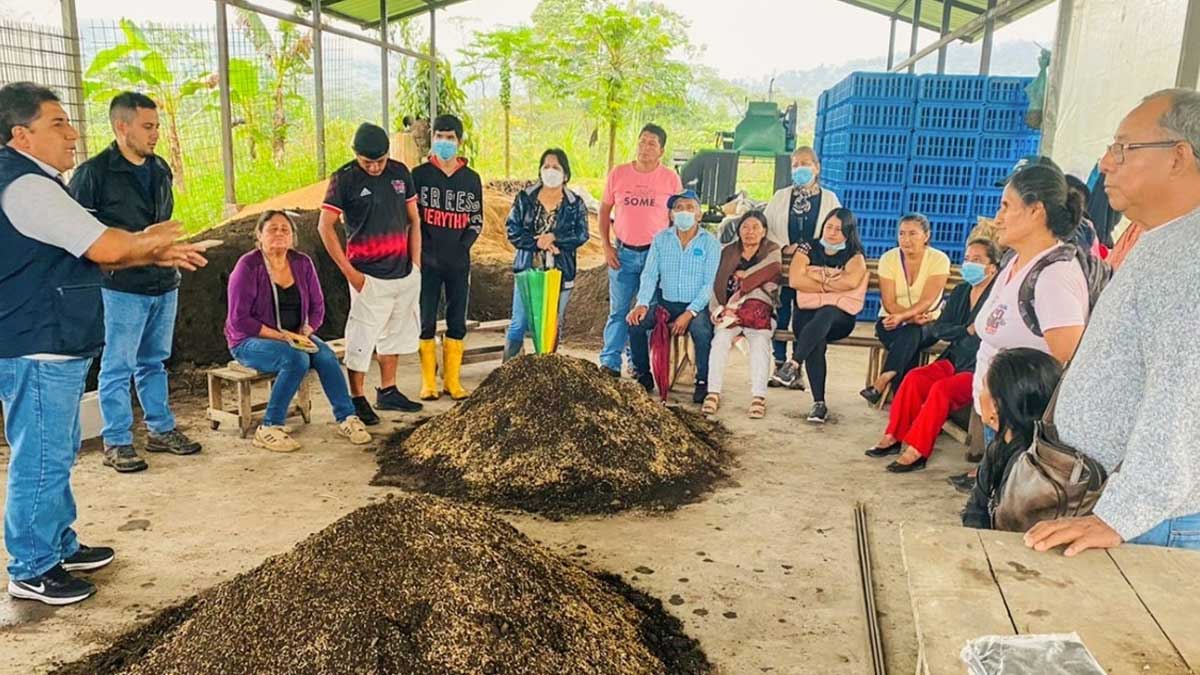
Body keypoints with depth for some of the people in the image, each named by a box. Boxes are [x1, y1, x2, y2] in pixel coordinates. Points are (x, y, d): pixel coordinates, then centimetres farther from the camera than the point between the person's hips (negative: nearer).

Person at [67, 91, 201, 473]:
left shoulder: (160, 169, 10)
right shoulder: (94, 172, -11)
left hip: (164, 284, 7)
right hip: (123, 287, -6)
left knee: (154, 362, 16)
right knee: (118, 367, 2)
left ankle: (162, 430, 26)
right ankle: (116, 443, 11)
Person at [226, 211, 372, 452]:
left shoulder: (302, 263, 3)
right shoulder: (248, 266, -12)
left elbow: (317, 308, 9)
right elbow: (238, 319, -15)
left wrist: (305, 332, -11)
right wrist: (280, 335, -22)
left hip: (295, 337, 5)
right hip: (251, 341, -5)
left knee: (326, 355, -25)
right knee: (297, 359, -33)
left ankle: (346, 418, -14)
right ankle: (268, 429, -24)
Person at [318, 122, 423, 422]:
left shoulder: (400, 173, 6)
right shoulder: (344, 178, -8)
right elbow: (325, 226, -8)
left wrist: (416, 263, 5)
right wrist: (349, 272, -11)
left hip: (404, 273, 6)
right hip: (369, 277, -6)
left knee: (395, 332, 15)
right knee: (361, 339, -3)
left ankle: (388, 391, 29)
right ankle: (357, 399, 9)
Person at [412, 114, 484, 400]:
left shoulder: (471, 179, 7)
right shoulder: (420, 175, 2)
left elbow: (476, 220, 10)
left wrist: (461, 247, -4)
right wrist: (423, 252, -6)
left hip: (459, 263, 2)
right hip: (427, 262, -2)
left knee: (457, 323, 5)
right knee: (426, 323, 1)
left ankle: (452, 381, 14)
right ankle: (428, 382, 9)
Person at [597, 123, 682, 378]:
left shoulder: (670, 178, 1)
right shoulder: (618, 174, 3)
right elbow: (604, 210, 10)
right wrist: (606, 247, 2)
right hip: (623, 253, 1)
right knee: (618, 310, 3)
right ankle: (610, 362, 7)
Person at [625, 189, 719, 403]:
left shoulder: (709, 242, -3)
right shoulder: (661, 239, 7)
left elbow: (710, 283, -9)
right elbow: (649, 274, 3)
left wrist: (689, 313, -21)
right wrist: (642, 303, -15)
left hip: (696, 305, -3)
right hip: (665, 302, 3)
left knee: (701, 331, -33)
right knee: (635, 322, -20)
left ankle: (703, 382, -11)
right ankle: (643, 376, -2)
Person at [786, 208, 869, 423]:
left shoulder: (855, 255, 10)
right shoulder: (808, 248, 12)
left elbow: (851, 281, -13)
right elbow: (794, 280, -5)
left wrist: (816, 277, -7)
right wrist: (832, 286, -5)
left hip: (840, 315, -1)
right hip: (807, 311, 1)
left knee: (824, 316, -37)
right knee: (817, 340, -31)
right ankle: (819, 403, -34)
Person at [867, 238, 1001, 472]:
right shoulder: (960, 292, 13)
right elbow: (937, 329, 4)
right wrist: (967, 330, -11)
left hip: (980, 370, -7)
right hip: (954, 361, 7)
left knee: (941, 388, -30)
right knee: (914, 378, -17)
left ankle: (915, 451, -26)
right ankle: (894, 437, -12)